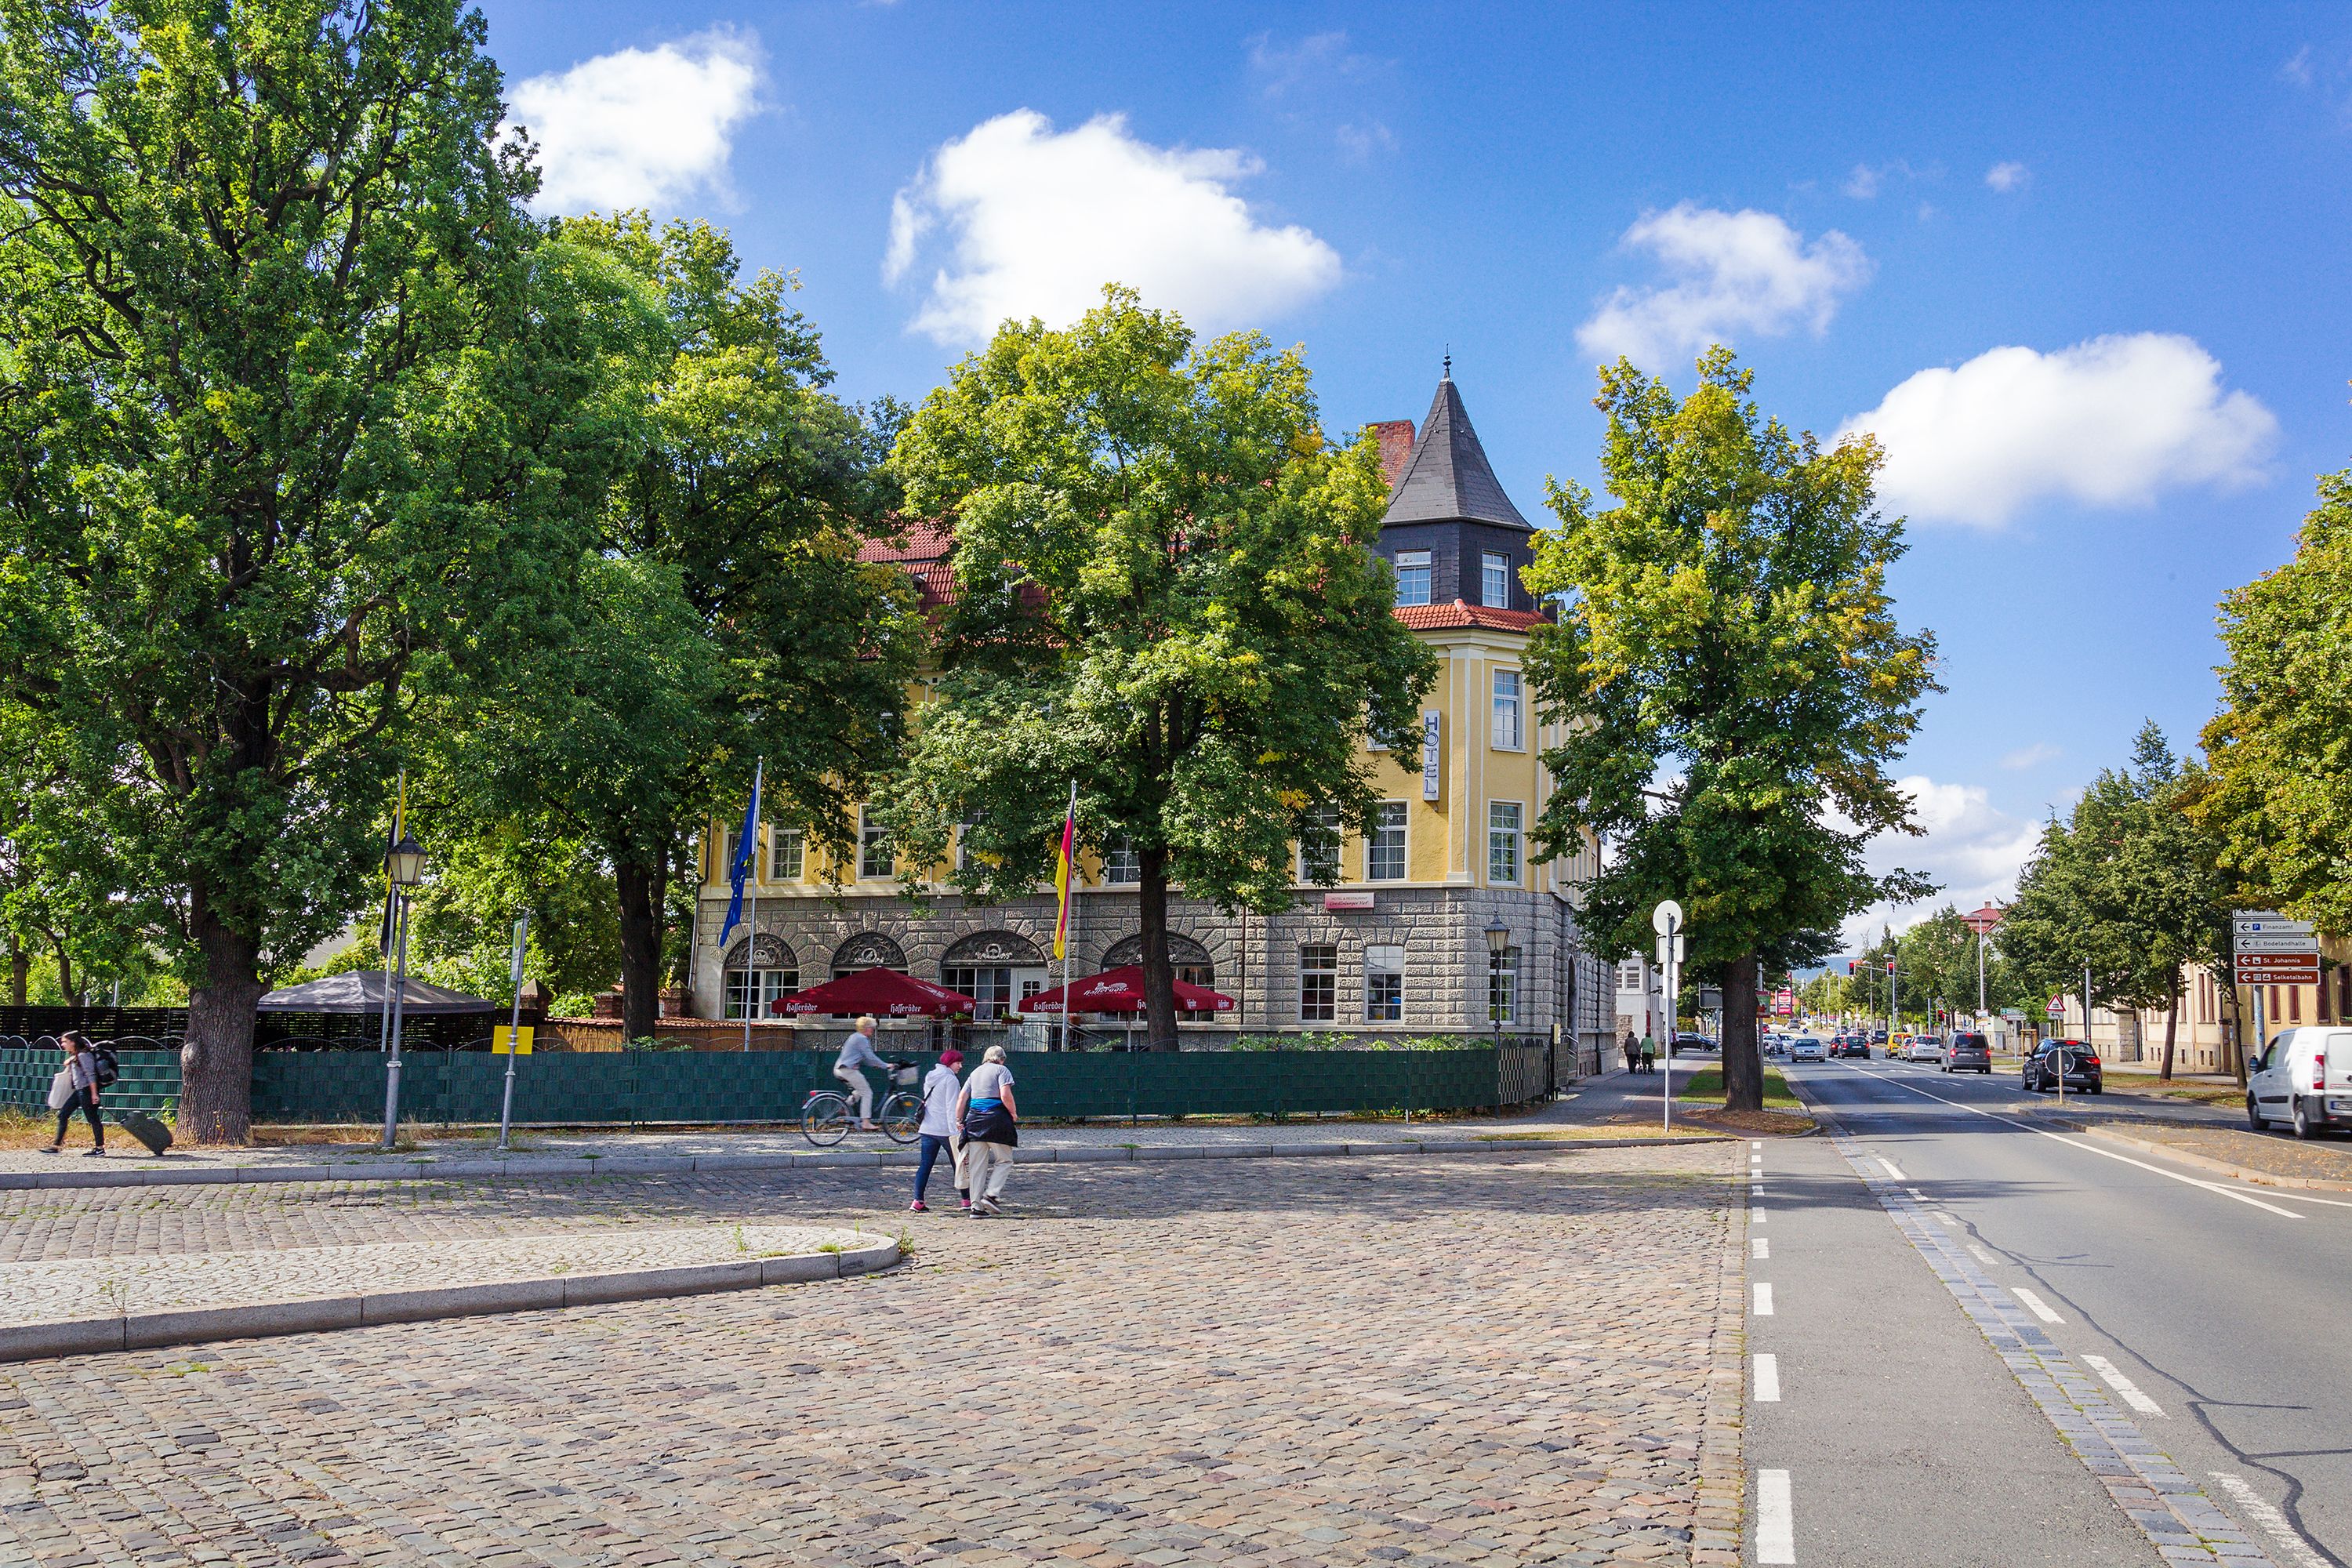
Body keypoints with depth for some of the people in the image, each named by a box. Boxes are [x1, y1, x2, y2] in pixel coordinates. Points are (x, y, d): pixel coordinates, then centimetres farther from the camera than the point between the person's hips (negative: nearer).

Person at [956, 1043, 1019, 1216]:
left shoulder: (976, 1072, 20)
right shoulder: (1001, 1070, 2)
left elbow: (962, 1097, 14)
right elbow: (1005, 1096, -12)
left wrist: (958, 1120, 16)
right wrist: (1014, 1114, 0)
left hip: (974, 1117, 6)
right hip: (996, 1118, -6)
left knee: (977, 1164, 7)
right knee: (1004, 1161, 5)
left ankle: (976, 1205, 5)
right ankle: (990, 1194, -11)